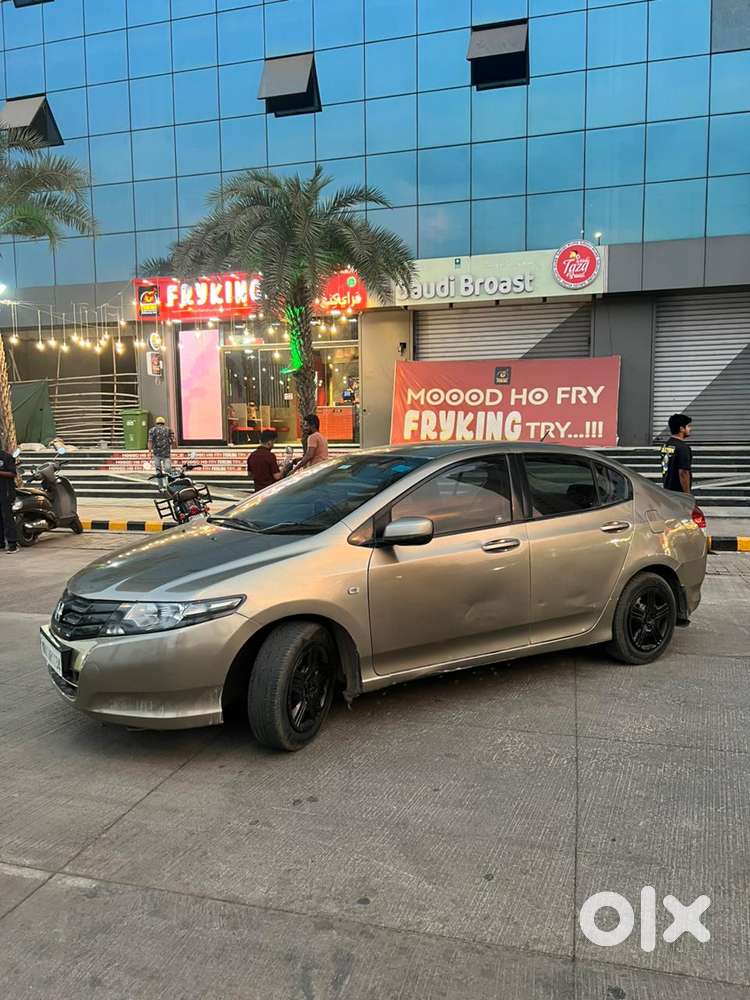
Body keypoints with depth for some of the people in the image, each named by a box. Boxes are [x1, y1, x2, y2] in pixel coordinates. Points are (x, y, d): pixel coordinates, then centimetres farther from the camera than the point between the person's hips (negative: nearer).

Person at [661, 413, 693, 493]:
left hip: (667, 490, 9)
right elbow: (683, 473, -22)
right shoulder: (683, 447, -17)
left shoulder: (665, 446, 10)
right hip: (679, 492, -9)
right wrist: (687, 495, -18)